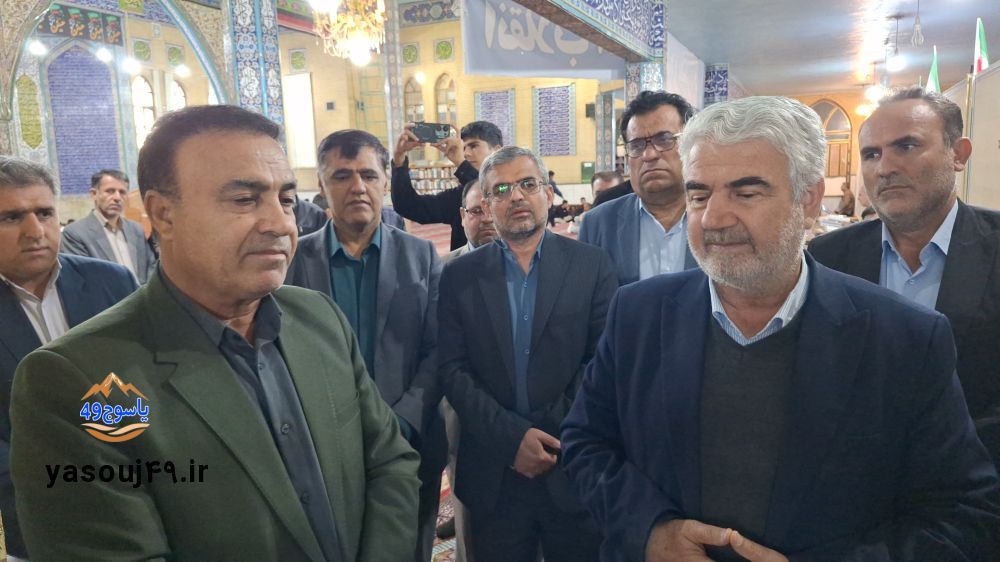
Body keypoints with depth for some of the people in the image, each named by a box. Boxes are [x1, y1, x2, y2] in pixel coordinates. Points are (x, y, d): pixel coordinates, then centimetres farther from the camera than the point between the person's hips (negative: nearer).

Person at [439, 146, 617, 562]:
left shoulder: (592, 265, -1)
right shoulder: (460, 275, 2)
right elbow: (453, 370, -3)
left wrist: (557, 438, -11)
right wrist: (513, 437, -13)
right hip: (494, 474, 1)